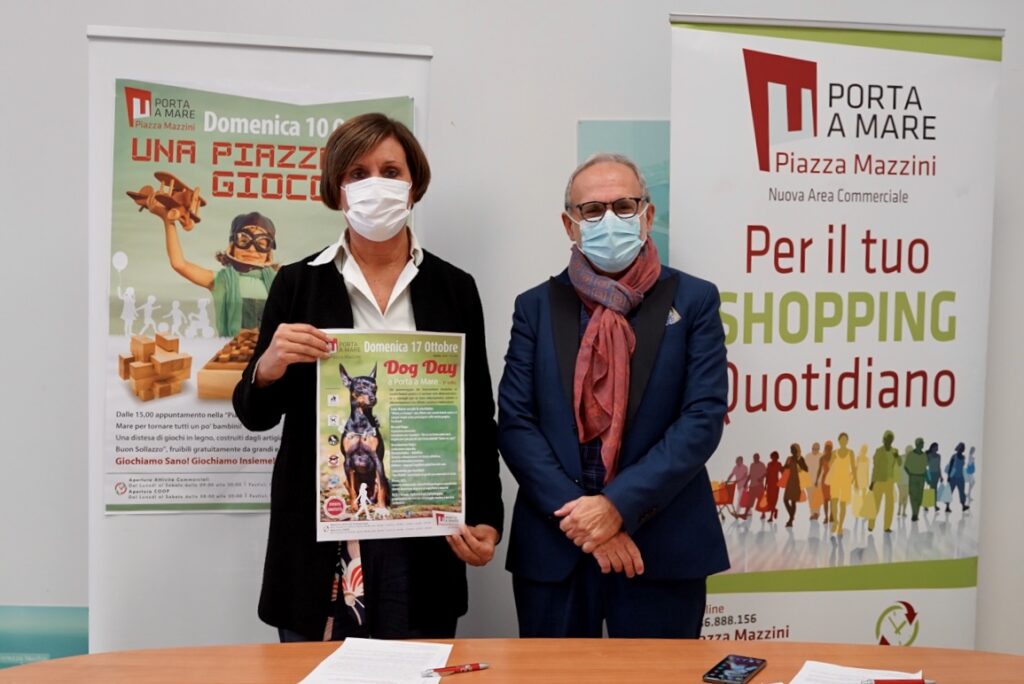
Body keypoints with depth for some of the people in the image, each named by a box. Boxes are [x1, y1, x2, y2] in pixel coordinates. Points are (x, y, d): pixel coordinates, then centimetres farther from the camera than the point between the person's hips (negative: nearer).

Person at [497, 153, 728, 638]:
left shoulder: (693, 301, 1)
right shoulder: (537, 306, 5)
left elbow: (703, 418, -7)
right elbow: (514, 423, -2)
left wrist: (618, 506, -15)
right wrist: (579, 514, -12)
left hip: (663, 548, -1)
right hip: (554, 547, 1)